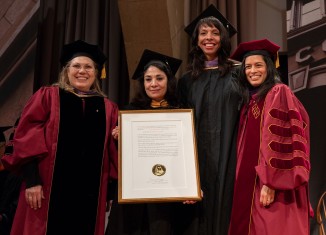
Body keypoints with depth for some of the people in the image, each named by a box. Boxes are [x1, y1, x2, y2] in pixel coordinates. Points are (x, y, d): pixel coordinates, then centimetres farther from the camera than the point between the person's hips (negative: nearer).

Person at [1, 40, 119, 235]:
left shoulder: (107, 108, 12)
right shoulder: (47, 96, 6)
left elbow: (114, 152, 12)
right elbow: (27, 138, -3)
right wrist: (31, 180, -12)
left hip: (90, 192, 3)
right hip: (50, 188, -2)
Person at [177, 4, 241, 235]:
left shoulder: (237, 73, 6)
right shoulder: (187, 80, 12)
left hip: (229, 153, -1)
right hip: (199, 155, 2)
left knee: (227, 206, -2)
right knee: (201, 210, 1)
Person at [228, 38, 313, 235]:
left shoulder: (279, 93, -7)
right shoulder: (251, 99, 17)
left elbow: (280, 141, -17)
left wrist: (270, 182, -23)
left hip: (274, 186, -8)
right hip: (251, 184, 8)